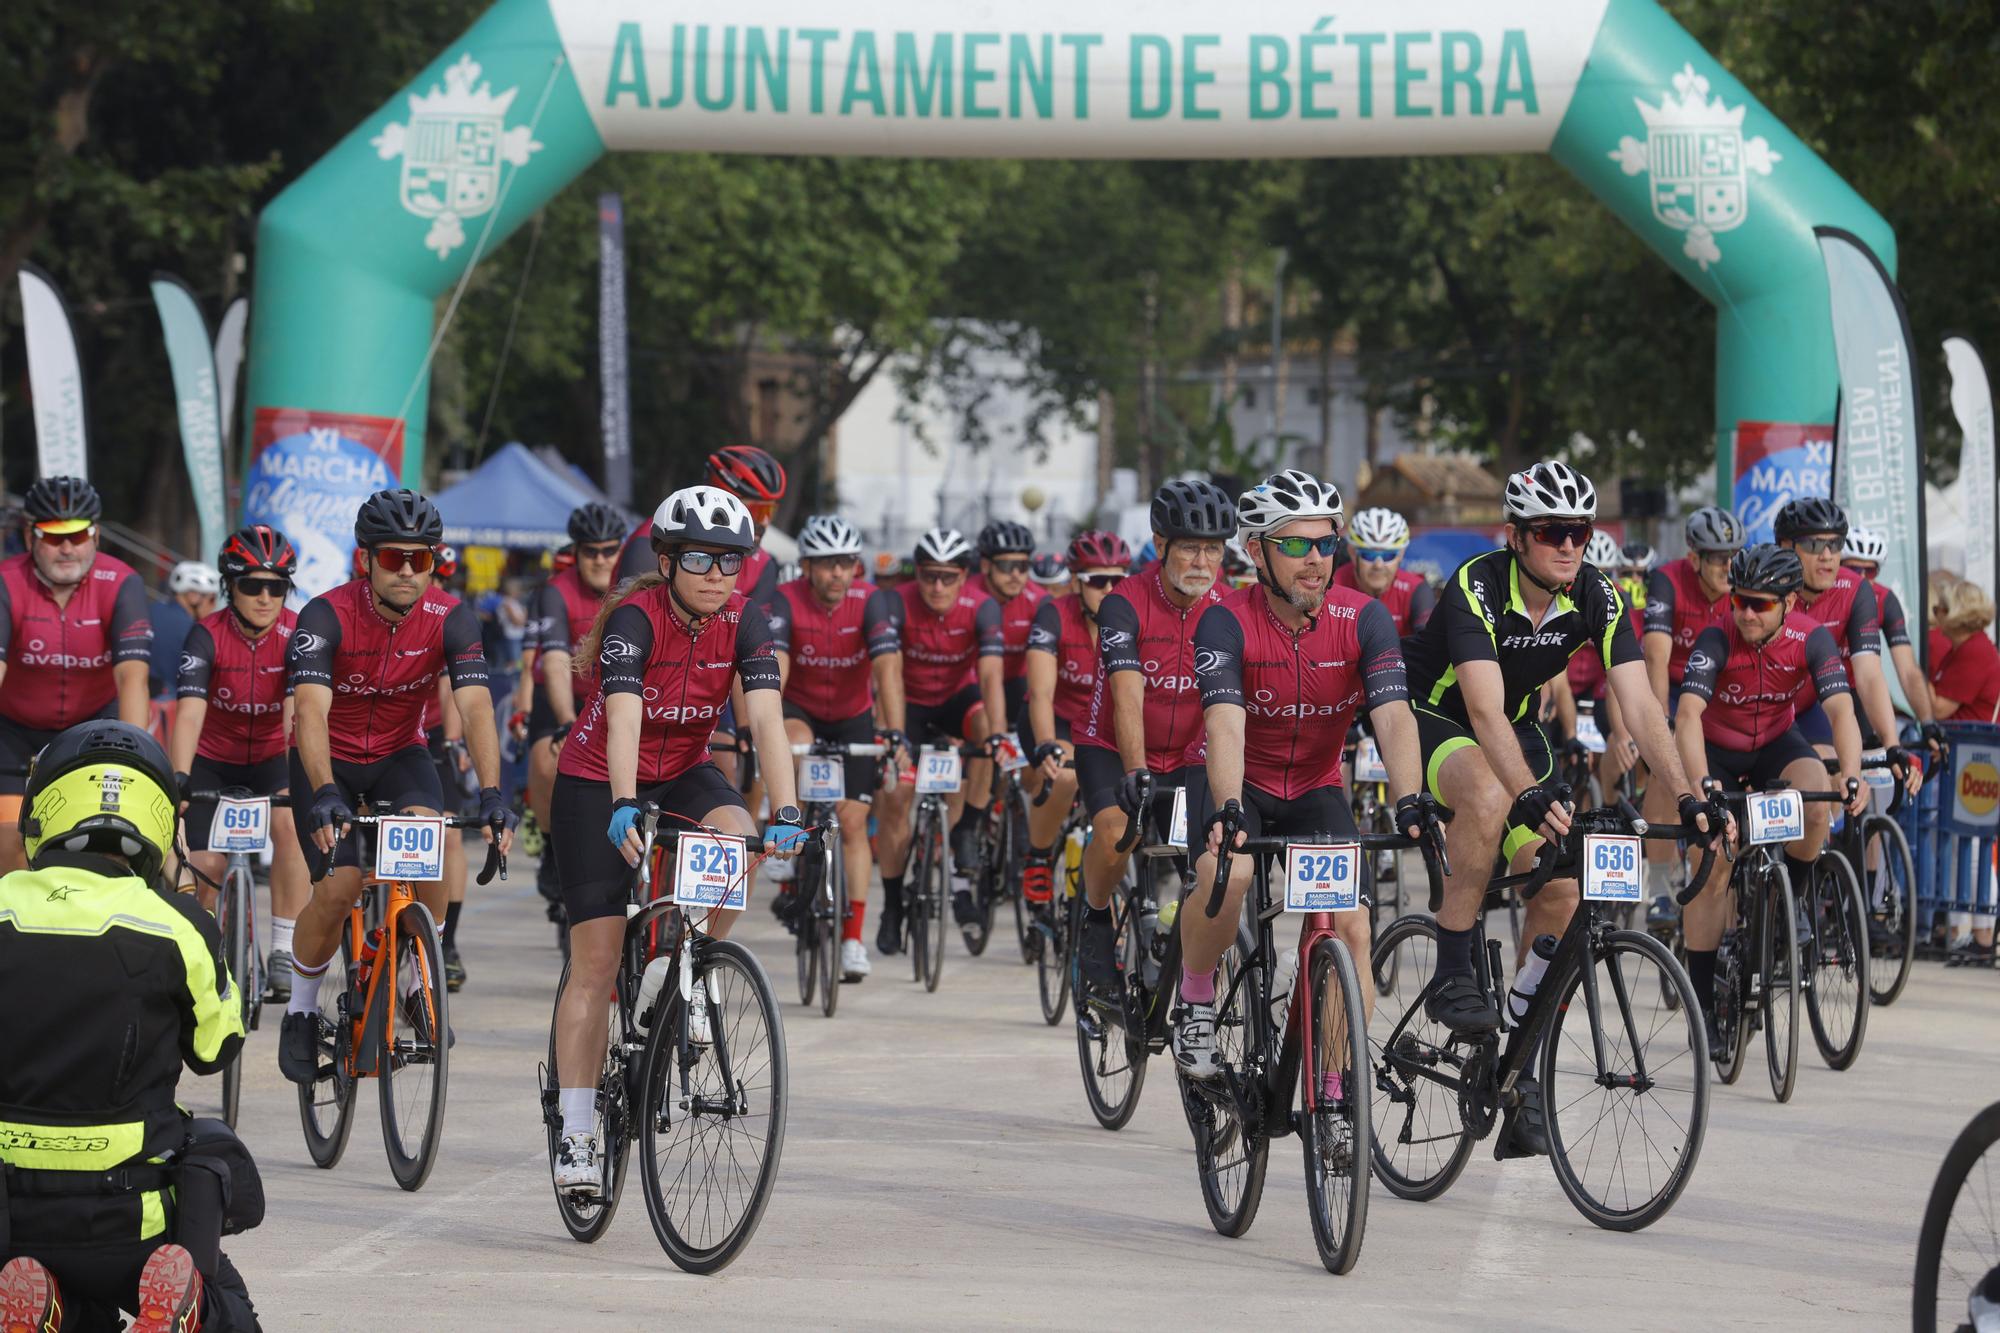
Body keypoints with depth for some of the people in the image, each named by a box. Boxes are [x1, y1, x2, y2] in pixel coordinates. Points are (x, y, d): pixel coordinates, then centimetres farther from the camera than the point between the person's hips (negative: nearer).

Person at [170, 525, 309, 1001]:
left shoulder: (296, 635, -18)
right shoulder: (207, 636, -20)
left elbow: (298, 710, -30)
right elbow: (189, 711, -32)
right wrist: (178, 778, -46)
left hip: (272, 758, 0)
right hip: (213, 762, 0)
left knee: (289, 822, -29)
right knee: (208, 866, -12)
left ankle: (284, 951, -21)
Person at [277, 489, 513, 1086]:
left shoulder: (450, 619, -18)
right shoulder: (327, 615, -26)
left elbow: (475, 706, -28)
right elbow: (311, 709, -37)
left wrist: (491, 794, -42)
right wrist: (325, 793, -52)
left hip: (399, 755, 2)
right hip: (328, 760, -2)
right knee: (341, 884, -20)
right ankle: (301, 1010, 5)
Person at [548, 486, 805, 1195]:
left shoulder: (744, 622, -15)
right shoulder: (635, 618, -26)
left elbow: (766, 719, -25)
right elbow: (624, 719, -40)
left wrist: (785, 812, -39)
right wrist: (624, 808, -55)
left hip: (683, 773, 3)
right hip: (598, 784, -3)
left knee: (739, 840, -31)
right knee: (596, 962, -9)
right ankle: (575, 1136, -4)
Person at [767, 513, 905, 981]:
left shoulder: (872, 602, -24)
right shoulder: (785, 602, -24)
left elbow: (888, 668, -34)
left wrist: (895, 735, -46)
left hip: (854, 718, 1)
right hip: (799, 710, -1)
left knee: (853, 823, -5)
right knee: (795, 745, -35)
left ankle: (853, 938, 2)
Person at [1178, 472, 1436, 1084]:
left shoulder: (1365, 618, -17)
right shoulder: (1226, 622, -23)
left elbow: (1394, 717, -27)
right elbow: (1226, 724, -36)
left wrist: (1410, 803, -44)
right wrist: (1229, 812, -52)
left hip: (1315, 788, 3)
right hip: (1235, 781, -2)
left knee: (1351, 925, -14)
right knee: (1226, 875, -33)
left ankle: (1339, 1089, -2)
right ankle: (1195, 1004, -7)